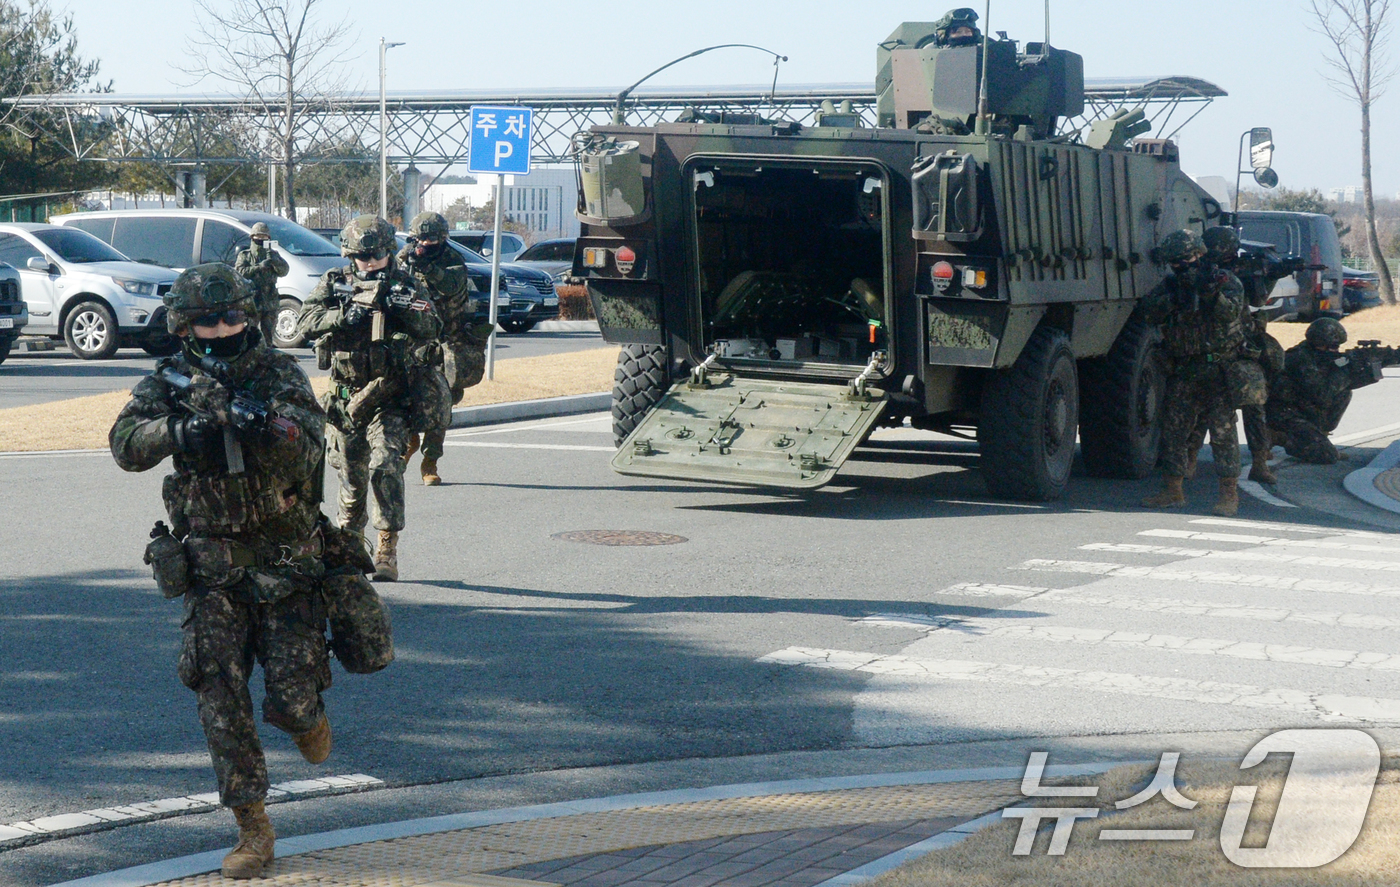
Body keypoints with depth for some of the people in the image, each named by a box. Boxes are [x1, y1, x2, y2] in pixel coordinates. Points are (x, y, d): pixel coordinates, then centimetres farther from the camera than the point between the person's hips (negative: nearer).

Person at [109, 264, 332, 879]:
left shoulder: (280, 375, -3)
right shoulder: (167, 384, 1)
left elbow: (305, 456, -16)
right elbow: (127, 445, -14)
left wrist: (262, 420, -35)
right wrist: (181, 430, -33)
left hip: (286, 565, -1)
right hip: (210, 569, 1)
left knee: (290, 700, -4)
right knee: (221, 702, -4)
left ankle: (308, 716, 34)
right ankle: (252, 831, 5)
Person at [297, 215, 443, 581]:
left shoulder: (403, 284, 1)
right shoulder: (334, 284, 2)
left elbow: (432, 329, -10)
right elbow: (306, 323, -11)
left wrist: (407, 307, -28)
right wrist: (344, 315, -26)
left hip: (389, 399, -2)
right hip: (346, 396, 2)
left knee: (386, 466, -16)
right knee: (350, 472, 10)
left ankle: (387, 551, -14)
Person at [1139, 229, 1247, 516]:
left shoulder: (1225, 280, 0)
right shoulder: (1170, 285, 11)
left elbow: (1232, 310, -18)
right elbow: (1149, 312, -4)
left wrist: (1211, 293, -35)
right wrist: (1176, 297, -19)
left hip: (1219, 370, -5)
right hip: (1183, 371, 5)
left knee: (1223, 430, -7)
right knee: (1173, 429, 6)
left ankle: (1229, 493, -3)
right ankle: (1173, 490, 16)